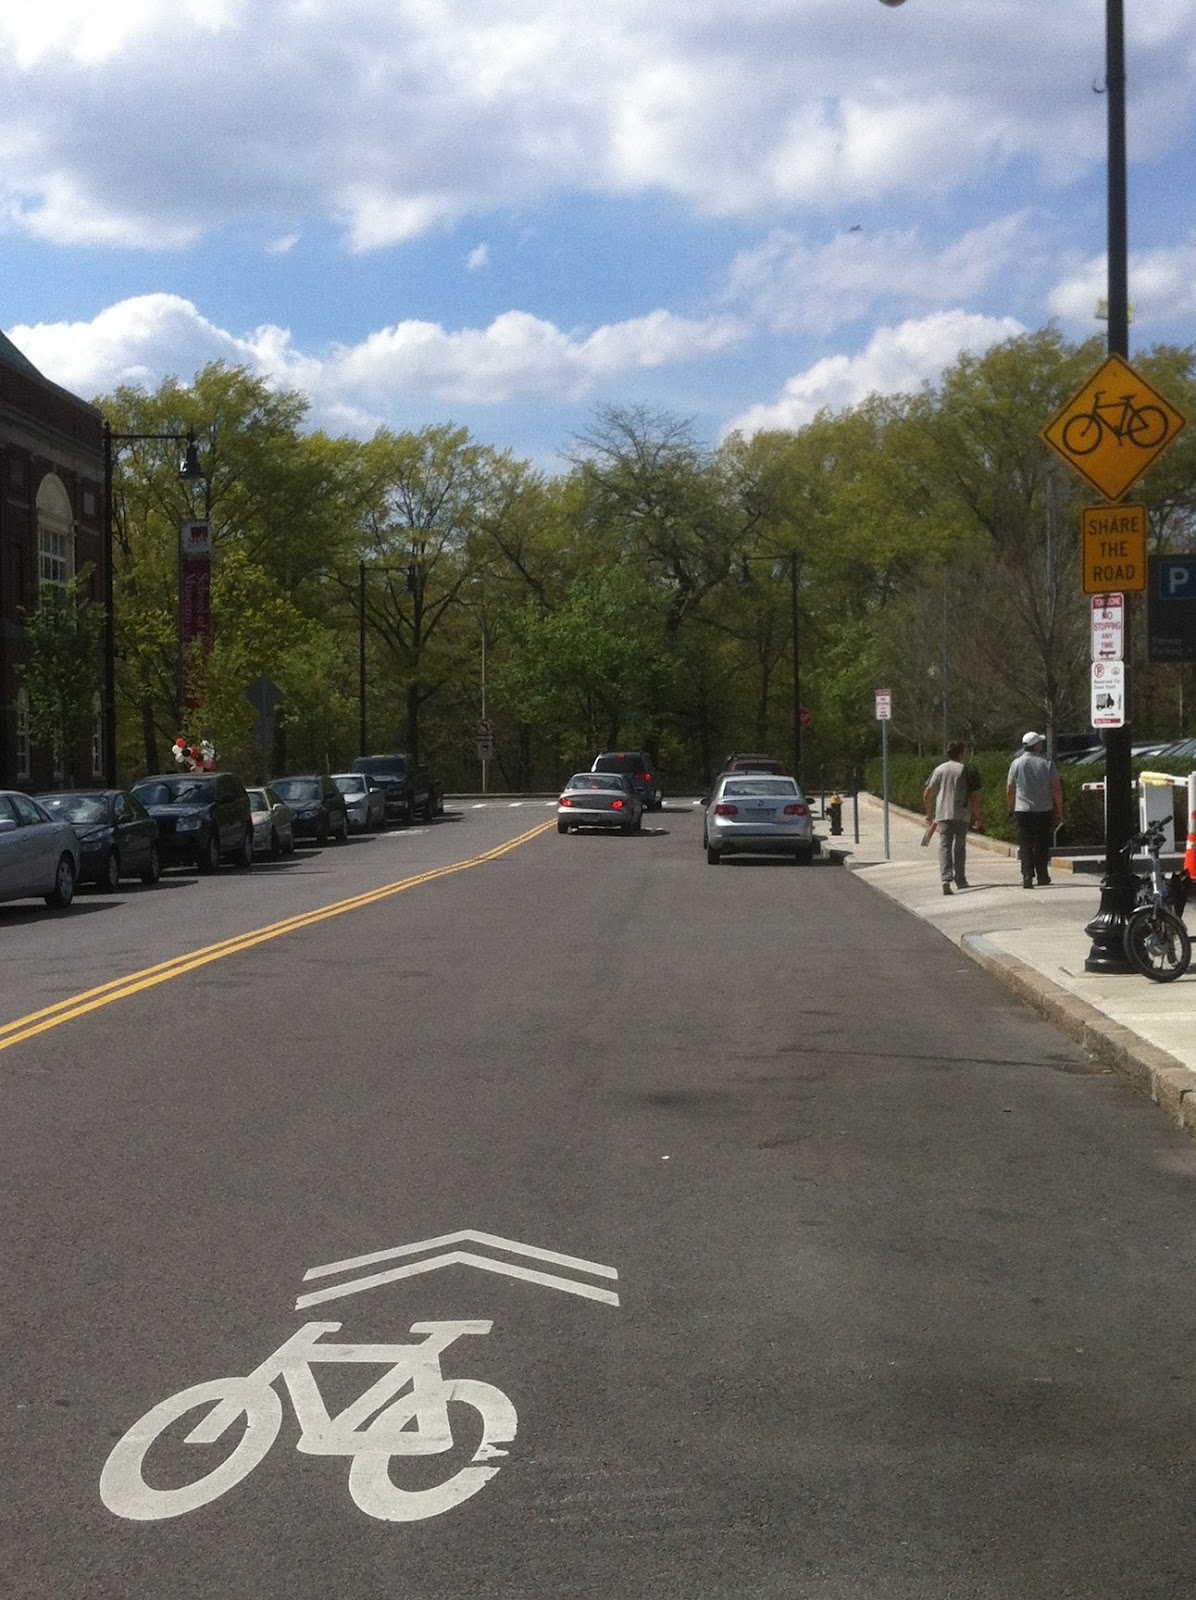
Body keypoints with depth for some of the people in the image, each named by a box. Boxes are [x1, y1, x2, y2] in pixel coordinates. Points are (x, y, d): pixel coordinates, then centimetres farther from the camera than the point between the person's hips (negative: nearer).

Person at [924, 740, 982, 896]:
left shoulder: (939, 770, 6)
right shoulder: (966, 770, -2)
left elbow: (927, 795, 5)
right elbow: (974, 797, -5)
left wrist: (929, 814, 19)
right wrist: (977, 817, 4)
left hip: (943, 815, 1)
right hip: (962, 815, -1)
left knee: (945, 846, -2)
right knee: (960, 847, 14)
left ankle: (946, 879, -20)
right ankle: (960, 880, 21)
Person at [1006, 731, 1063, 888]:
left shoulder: (1016, 763, -1)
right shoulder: (1047, 763, -4)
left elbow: (1009, 790, 3)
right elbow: (1056, 788, -4)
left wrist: (1011, 809, 16)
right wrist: (1059, 810, 4)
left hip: (1022, 810, 0)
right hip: (1044, 810, 0)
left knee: (1025, 846, 0)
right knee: (1042, 845, 12)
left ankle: (1027, 876, -13)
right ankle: (1042, 876, 17)